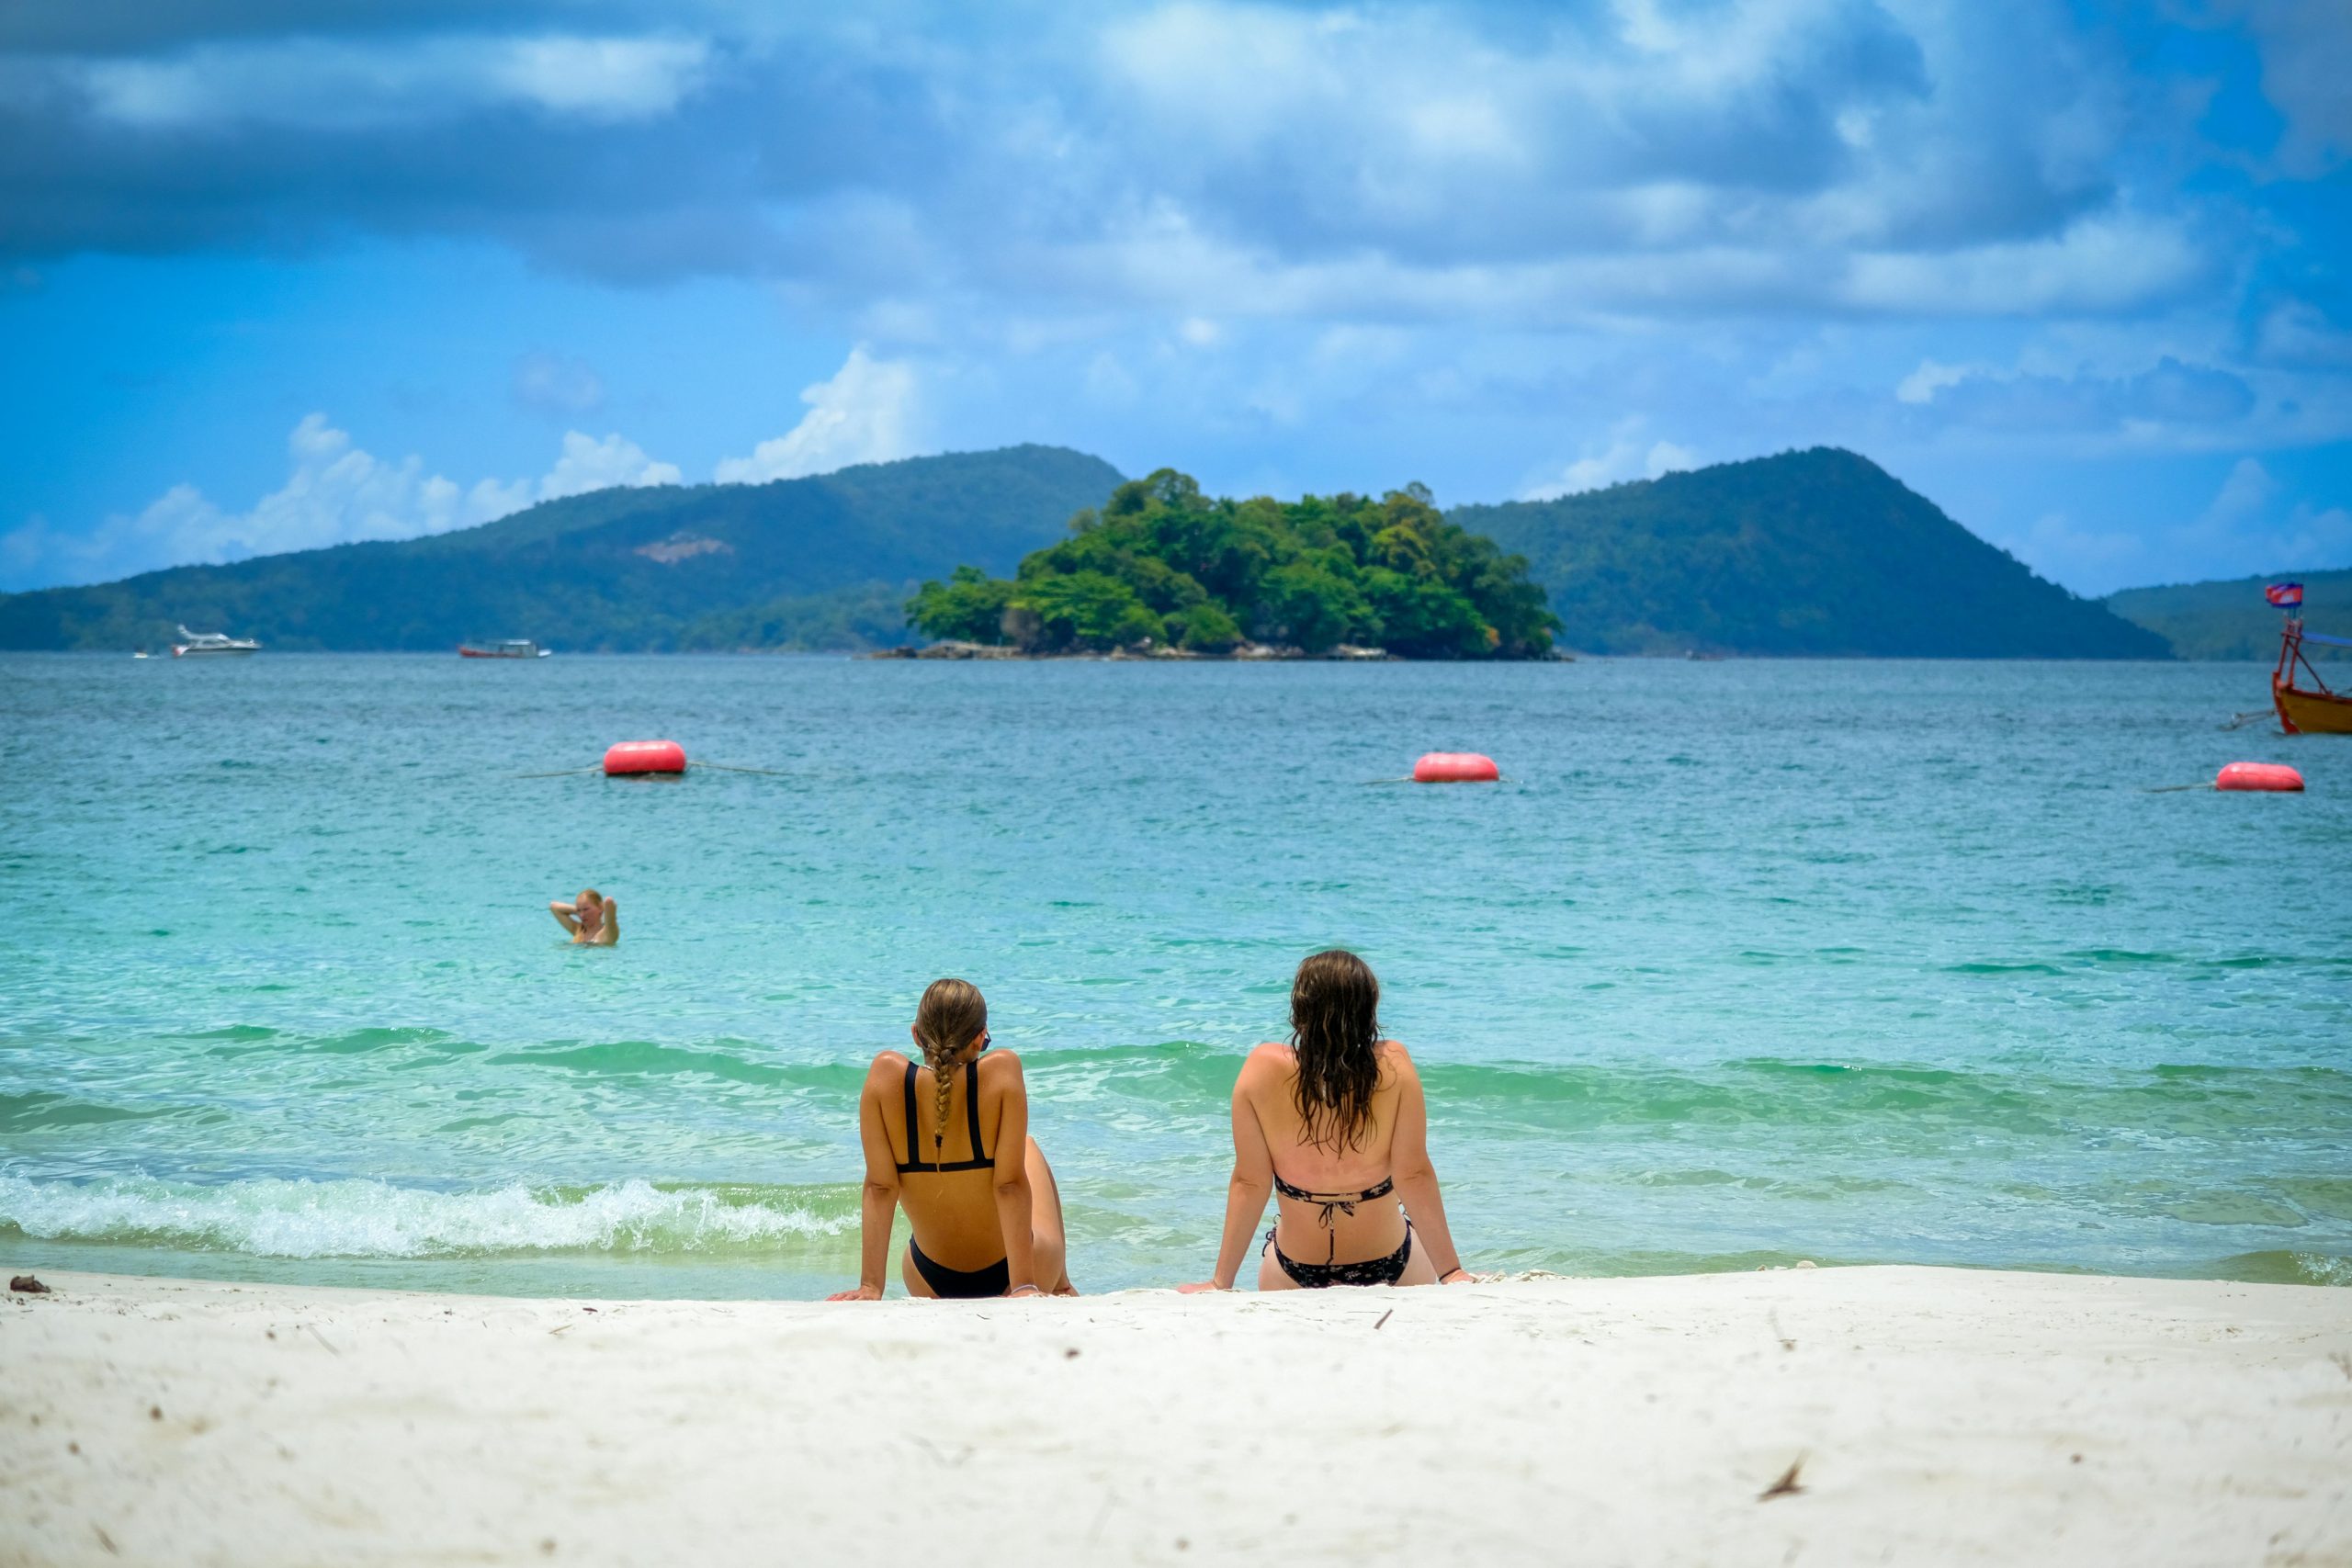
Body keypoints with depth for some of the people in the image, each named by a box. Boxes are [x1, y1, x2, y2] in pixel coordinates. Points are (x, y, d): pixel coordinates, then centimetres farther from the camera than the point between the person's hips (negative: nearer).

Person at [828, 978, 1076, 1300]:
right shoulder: (1002, 1071, -23)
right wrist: (1024, 1285, -21)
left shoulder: (887, 1074, -18)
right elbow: (1011, 1184, -23)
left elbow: (879, 1188, -17)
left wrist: (870, 1286, -14)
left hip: (932, 1285, 2)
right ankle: (1061, 1288, 47)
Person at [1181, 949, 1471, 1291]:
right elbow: (1414, 1176, -20)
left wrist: (1221, 1284, -7)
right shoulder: (1394, 1065, -21)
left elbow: (1249, 1183, -15)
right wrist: (1452, 1273, -13)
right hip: (1390, 1266, 0)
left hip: (1293, 1276, 0)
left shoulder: (1262, 1069, -20)